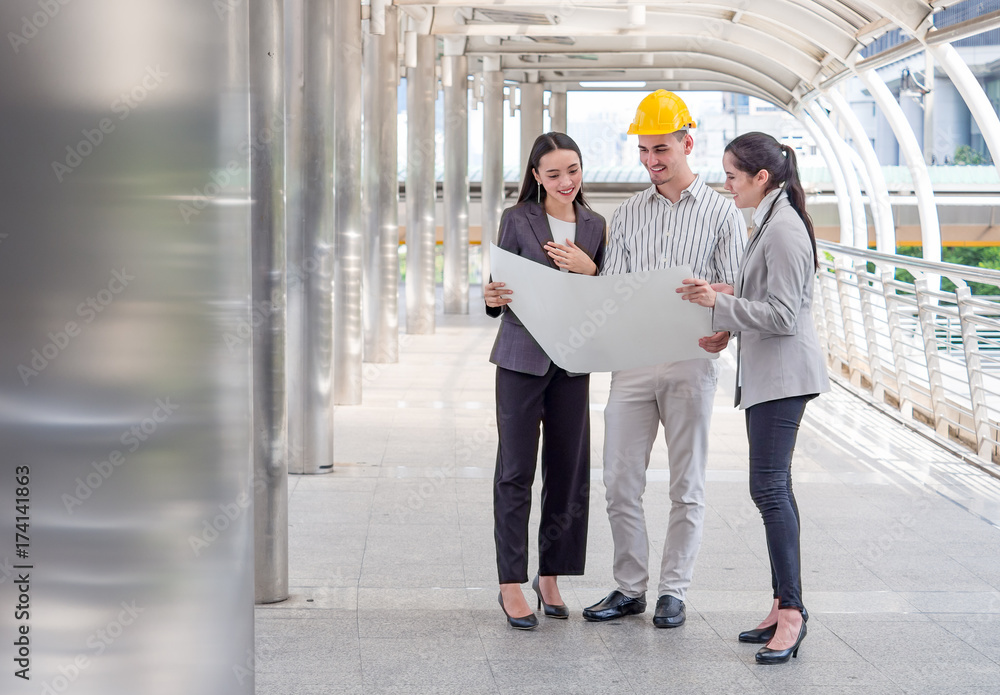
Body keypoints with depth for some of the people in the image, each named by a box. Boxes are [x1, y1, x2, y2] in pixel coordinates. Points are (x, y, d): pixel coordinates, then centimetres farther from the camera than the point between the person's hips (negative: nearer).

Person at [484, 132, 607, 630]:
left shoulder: (594, 226, 10)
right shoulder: (517, 220, 0)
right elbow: (502, 285, 1)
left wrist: (588, 269, -7)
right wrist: (493, 299, -21)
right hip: (521, 358, -4)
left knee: (568, 470, 7)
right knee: (516, 471, -2)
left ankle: (550, 577, 19)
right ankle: (511, 583, 4)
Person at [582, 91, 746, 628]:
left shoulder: (721, 213, 3)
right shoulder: (628, 214, 12)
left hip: (690, 362, -3)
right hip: (632, 359, 3)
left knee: (686, 485, 4)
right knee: (620, 481, 2)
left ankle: (673, 592, 13)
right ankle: (629, 587, 14)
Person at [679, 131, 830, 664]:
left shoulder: (784, 231, -16)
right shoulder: (771, 224, 16)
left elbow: (783, 315, -20)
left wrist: (721, 303, -18)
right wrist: (731, 302, 15)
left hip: (782, 374, -11)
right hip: (766, 374, 11)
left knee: (769, 486, -13)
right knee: (773, 487, 11)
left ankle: (791, 610, -11)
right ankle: (784, 608, 15)